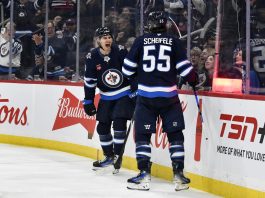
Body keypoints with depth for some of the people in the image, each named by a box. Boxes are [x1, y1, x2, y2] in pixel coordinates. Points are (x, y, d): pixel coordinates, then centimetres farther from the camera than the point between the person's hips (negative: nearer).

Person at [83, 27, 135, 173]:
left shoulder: (120, 51, -15)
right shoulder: (92, 57, -8)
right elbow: (89, 81, -1)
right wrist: (88, 102, 1)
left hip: (124, 94, -4)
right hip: (106, 97, 4)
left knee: (119, 123, -16)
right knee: (102, 126, 5)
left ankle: (118, 156, -3)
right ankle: (109, 157, 23)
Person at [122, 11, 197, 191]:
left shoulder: (141, 41, 2)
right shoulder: (174, 42, 0)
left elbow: (128, 69, 5)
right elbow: (185, 68, -1)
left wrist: (135, 76, 27)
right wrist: (194, 80, 18)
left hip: (145, 96, 0)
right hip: (169, 95, 0)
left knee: (142, 134, 7)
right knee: (175, 134, 10)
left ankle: (144, 175, -1)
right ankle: (179, 176, 5)